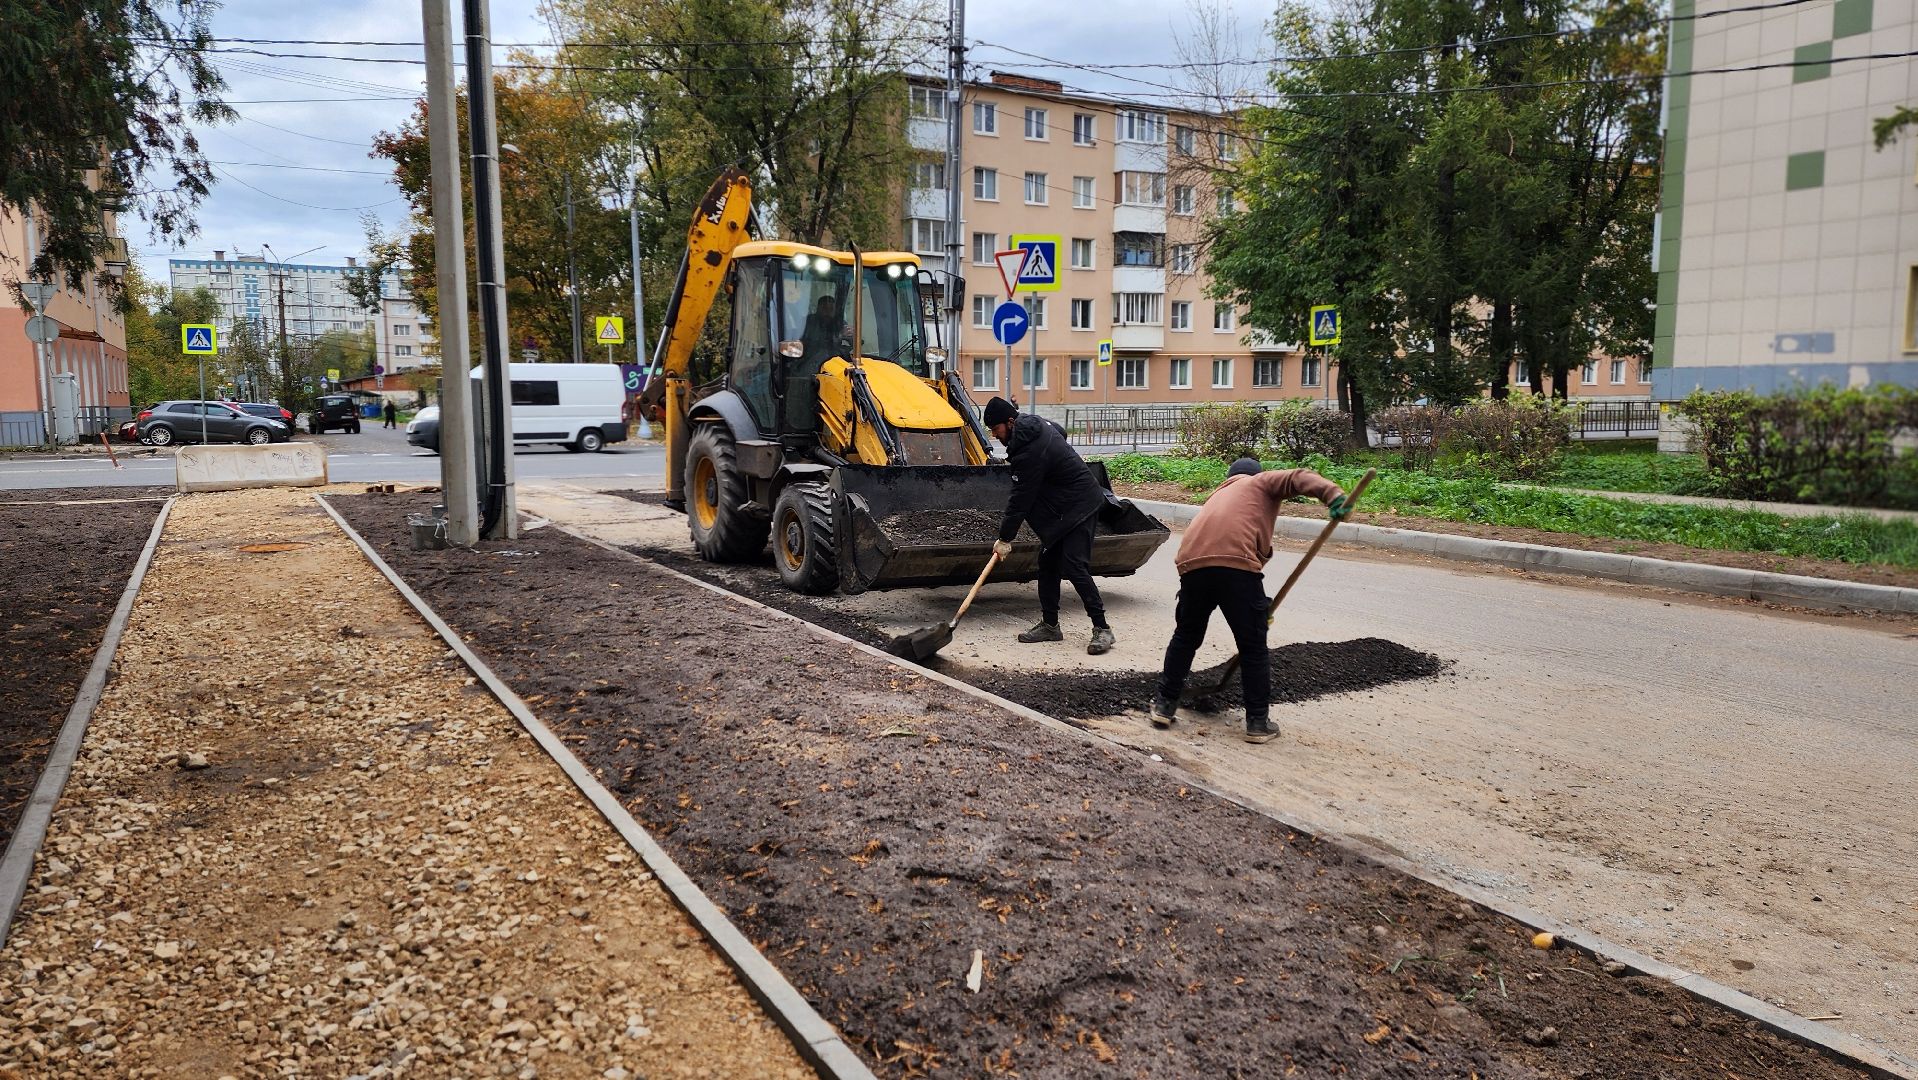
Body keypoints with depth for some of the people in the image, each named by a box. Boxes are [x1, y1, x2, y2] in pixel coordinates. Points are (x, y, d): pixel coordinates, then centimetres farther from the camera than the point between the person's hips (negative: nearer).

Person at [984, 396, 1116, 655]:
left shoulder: (1029, 451, -25)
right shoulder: (1034, 423, 3)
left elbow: (1021, 498, -21)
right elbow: (1061, 431, 25)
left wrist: (1005, 538, -14)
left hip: (1079, 506, -11)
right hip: (1063, 506, 11)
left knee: (1074, 566, -16)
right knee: (1048, 562, 10)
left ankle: (1102, 629, -12)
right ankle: (1049, 625, 17)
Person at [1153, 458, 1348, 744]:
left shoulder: (1218, 496, 39)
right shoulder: (1261, 482, 25)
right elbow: (1300, 478, 3)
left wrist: (1258, 602, 38)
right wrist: (1333, 495, -13)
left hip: (1192, 563, 5)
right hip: (1235, 563, -5)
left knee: (1185, 638, 23)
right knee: (1253, 648, 8)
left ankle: (1164, 706, 27)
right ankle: (1258, 722, 14)